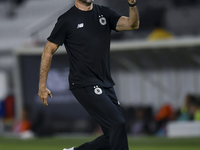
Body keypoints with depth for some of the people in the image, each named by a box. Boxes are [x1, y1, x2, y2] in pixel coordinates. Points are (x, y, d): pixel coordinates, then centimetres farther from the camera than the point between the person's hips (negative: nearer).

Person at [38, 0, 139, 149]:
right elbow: (49, 50, 0)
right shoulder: (67, 20, -4)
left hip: (106, 85, 7)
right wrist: (42, 85, -3)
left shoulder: (104, 13, 10)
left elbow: (133, 24, -3)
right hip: (84, 85, -7)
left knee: (113, 136, 6)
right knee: (117, 123, -18)